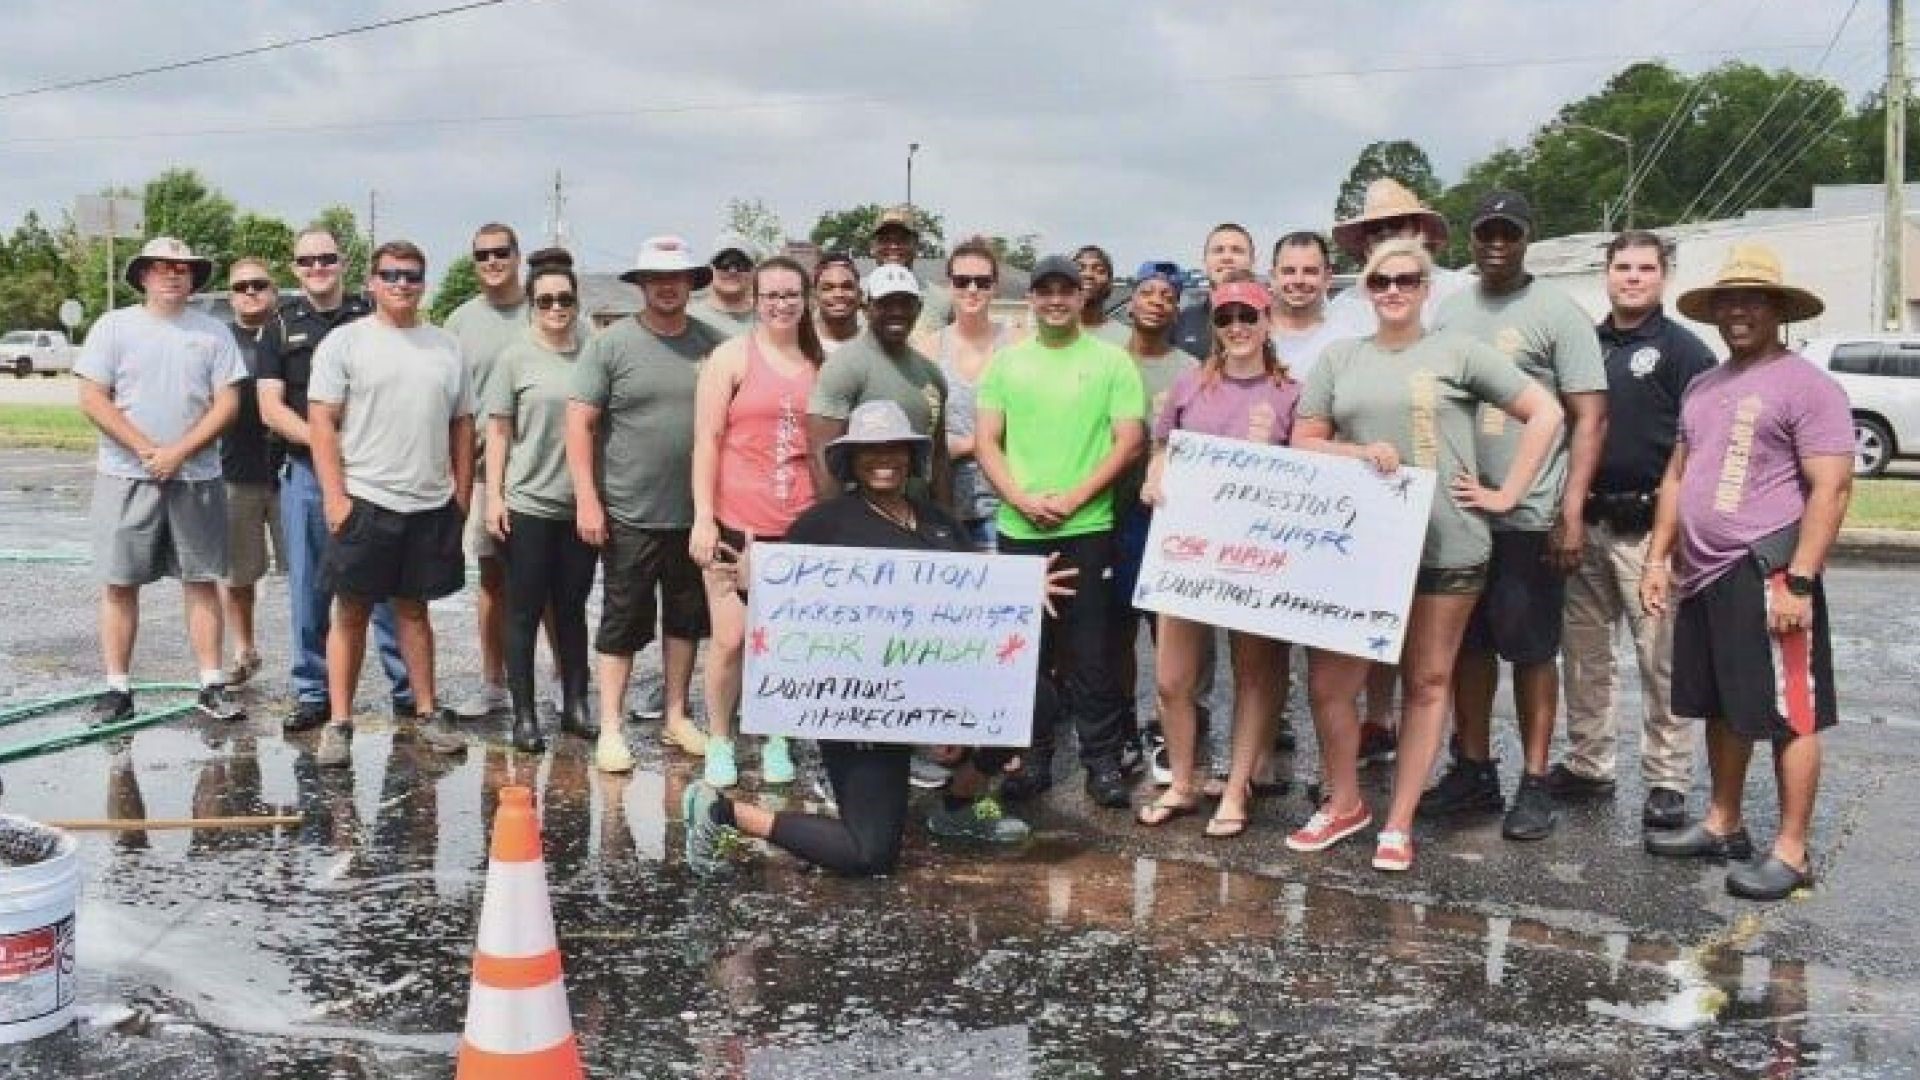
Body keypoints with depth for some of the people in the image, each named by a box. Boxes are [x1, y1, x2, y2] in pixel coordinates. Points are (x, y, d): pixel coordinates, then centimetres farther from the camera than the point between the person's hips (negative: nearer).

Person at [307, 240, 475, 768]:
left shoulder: (447, 347, 10)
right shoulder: (345, 342, -1)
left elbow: (462, 424, 14)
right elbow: (321, 421, -5)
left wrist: (462, 493, 8)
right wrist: (334, 496, -12)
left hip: (431, 505, 3)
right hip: (363, 501, -3)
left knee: (414, 608, 13)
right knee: (351, 612, 3)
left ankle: (428, 712, 21)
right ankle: (339, 724, 8)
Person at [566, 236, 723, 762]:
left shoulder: (713, 344, 3)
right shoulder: (611, 344, -5)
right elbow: (580, 422, -7)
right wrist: (587, 499, -12)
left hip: (696, 514, 4)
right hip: (631, 515, -3)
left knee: (687, 618, 14)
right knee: (623, 621, 3)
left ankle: (677, 715, 28)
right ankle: (610, 726, 12)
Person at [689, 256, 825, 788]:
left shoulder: (820, 363, 9)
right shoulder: (731, 356, 0)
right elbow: (706, 440, -4)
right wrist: (703, 518, -10)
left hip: (800, 526, 3)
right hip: (737, 523, -3)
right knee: (731, 639, 0)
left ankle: (774, 739, 24)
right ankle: (719, 741, 16)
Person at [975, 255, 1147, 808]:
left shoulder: (1111, 361, 2)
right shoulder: (1006, 362, 9)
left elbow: (1129, 442, -3)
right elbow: (986, 442, 6)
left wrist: (1073, 498, -12)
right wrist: (1023, 499, -9)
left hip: (1088, 528, -2)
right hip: (1018, 529, 2)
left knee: (1090, 651, 0)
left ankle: (1103, 758, 10)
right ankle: (1033, 755, 19)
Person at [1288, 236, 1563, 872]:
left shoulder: (1458, 353, 1)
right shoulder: (1338, 358, 9)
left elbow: (1545, 412, 1)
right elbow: (1303, 442, 10)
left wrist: (1505, 495, -3)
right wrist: (1359, 450, -9)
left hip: (1446, 545, -2)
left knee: (1428, 682, 7)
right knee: (1328, 680, 0)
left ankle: (1399, 823, 18)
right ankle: (1343, 804, 22)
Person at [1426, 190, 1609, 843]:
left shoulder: (1557, 313, -4)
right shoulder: (1449, 312, 11)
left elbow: (1590, 418, -8)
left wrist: (1572, 512, -16)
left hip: (1529, 518, -5)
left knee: (1531, 651, 3)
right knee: (1467, 644, 12)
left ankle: (1534, 784, 12)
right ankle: (1473, 771, 23)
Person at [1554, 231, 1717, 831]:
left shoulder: (1684, 351, -3)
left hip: (1650, 527, -6)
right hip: (1587, 523, 6)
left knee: (1661, 658, -3)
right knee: (1583, 652, 12)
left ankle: (1667, 783, 5)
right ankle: (1587, 766, 23)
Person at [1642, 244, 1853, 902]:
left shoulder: (1805, 386, -8)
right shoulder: (1703, 388, 16)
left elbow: (1831, 487, -14)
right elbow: (1677, 476, 21)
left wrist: (1798, 582, -19)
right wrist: (1658, 559, 13)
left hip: (1766, 573, -8)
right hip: (1704, 574, 8)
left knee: (1789, 715, -1)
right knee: (1722, 708, 16)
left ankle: (1791, 852, 5)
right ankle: (1723, 826, 28)